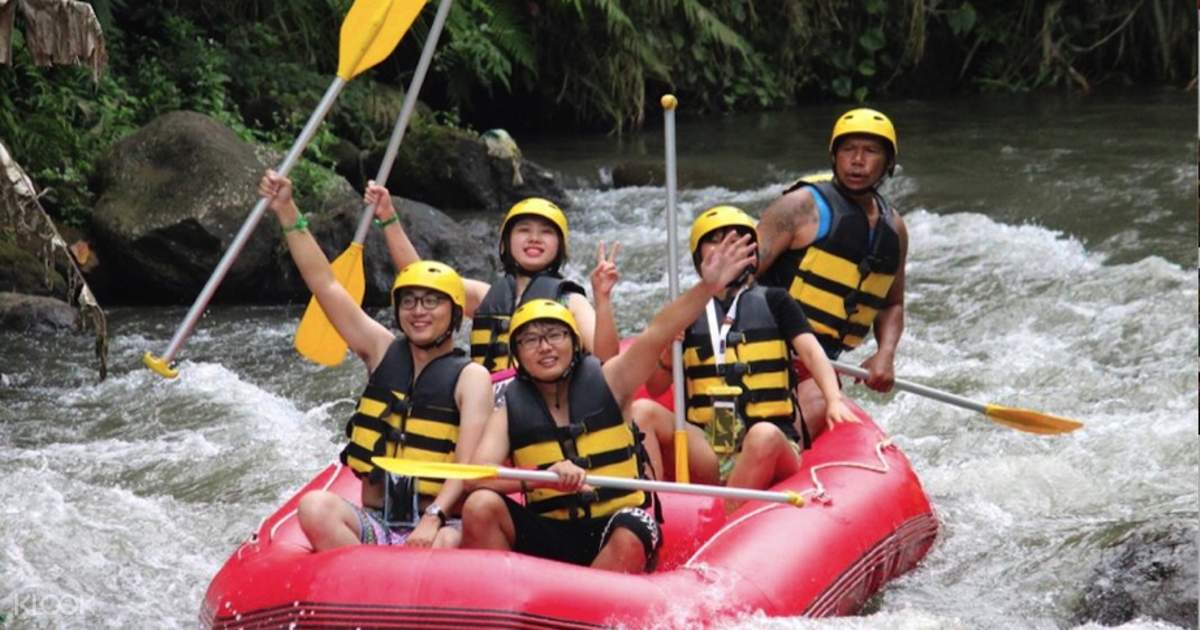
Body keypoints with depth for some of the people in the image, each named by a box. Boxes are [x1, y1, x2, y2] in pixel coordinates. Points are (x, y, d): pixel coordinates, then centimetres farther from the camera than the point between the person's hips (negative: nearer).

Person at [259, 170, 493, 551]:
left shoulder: (470, 377, 0)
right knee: (315, 507, -28)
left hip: (437, 526, -4)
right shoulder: (384, 352, 12)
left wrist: (433, 519, -28)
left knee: (448, 544, -38)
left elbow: (468, 466, -11)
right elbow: (325, 284, 9)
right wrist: (287, 212, 4)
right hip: (371, 525, 4)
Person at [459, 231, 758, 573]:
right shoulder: (510, 411, 2)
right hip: (546, 538, 1)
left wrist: (707, 286, -29)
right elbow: (475, 479, -12)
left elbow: (655, 336, -13)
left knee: (630, 538, -34)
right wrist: (542, 477, -31)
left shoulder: (605, 383, 2)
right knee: (481, 508, -23)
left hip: (610, 532, -1)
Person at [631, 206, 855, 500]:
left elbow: (811, 351, -3)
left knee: (764, 435, -37)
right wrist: (667, 353, -11)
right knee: (642, 411, -21)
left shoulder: (774, 302, 11)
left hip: (771, 450, -2)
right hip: (706, 449, 3)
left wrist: (833, 400, -21)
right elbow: (655, 389, 10)